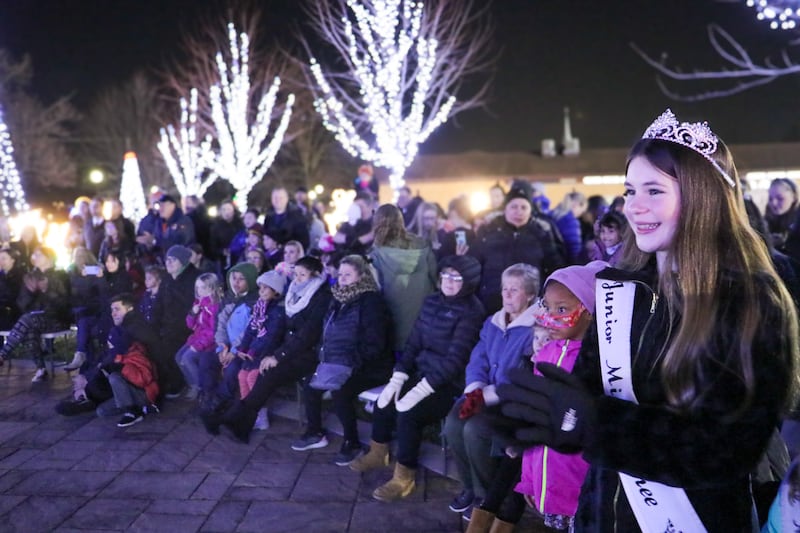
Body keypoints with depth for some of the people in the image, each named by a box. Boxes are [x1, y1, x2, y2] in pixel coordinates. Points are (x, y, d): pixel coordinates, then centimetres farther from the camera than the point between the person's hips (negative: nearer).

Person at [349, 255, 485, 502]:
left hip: (450, 385, -7)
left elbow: (455, 359, -23)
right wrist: (397, 379, -4)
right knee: (384, 402, -3)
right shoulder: (432, 301, 6)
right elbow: (413, 343, 8)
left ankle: (404, 477, -7)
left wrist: (420, 390, -26)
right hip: (422, 374, 7)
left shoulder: (471, 311, -17)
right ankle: (378, 453, 24)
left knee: (407, 414, -25)